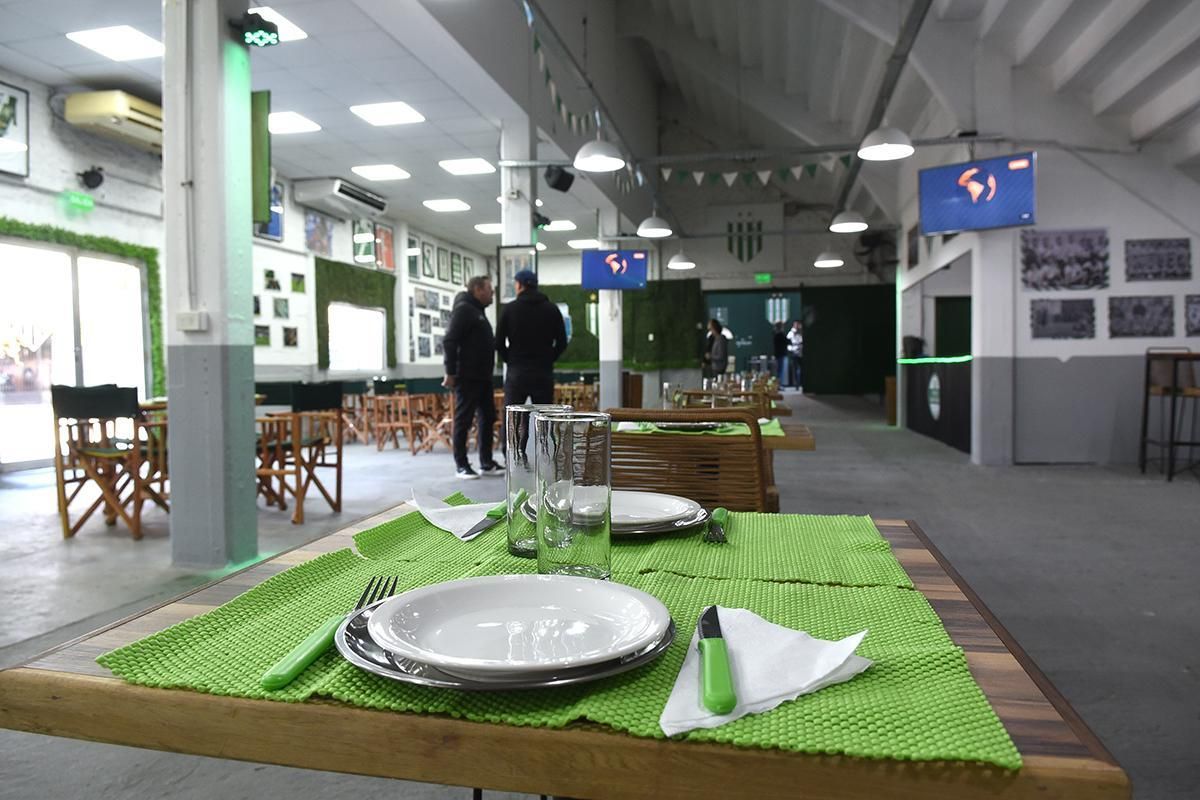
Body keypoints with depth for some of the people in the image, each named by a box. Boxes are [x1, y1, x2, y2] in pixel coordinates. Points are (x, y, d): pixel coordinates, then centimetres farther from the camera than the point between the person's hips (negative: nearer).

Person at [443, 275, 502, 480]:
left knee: (488, 417, 10)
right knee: (463, 420, -3)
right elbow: (450, 341, -17)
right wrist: (450, 372, -20)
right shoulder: (464, 309, -9)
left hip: (482, 377, 10)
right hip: (467, 377, -10)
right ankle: (461, 465, 3)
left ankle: (486, 462, 17)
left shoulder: (478, 311, 20)